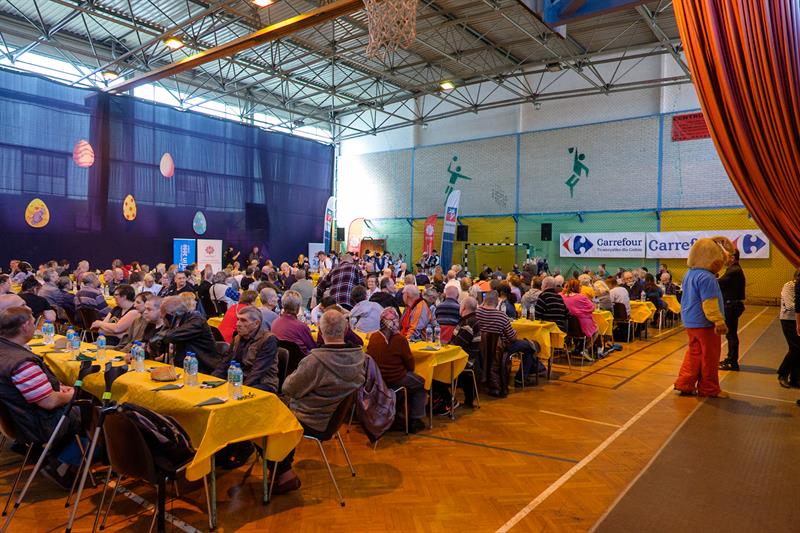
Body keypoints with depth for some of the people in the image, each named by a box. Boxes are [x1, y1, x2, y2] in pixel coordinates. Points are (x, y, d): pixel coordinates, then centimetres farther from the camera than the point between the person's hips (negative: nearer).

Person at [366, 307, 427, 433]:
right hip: (395, 381, -6)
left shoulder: (373, 337, -5)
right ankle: (414, 420, 18)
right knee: (421, 384, 19)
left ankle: (396, 411, 35)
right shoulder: (400, 339, -18)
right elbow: (410, 365, -11)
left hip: (375, 380, 6)